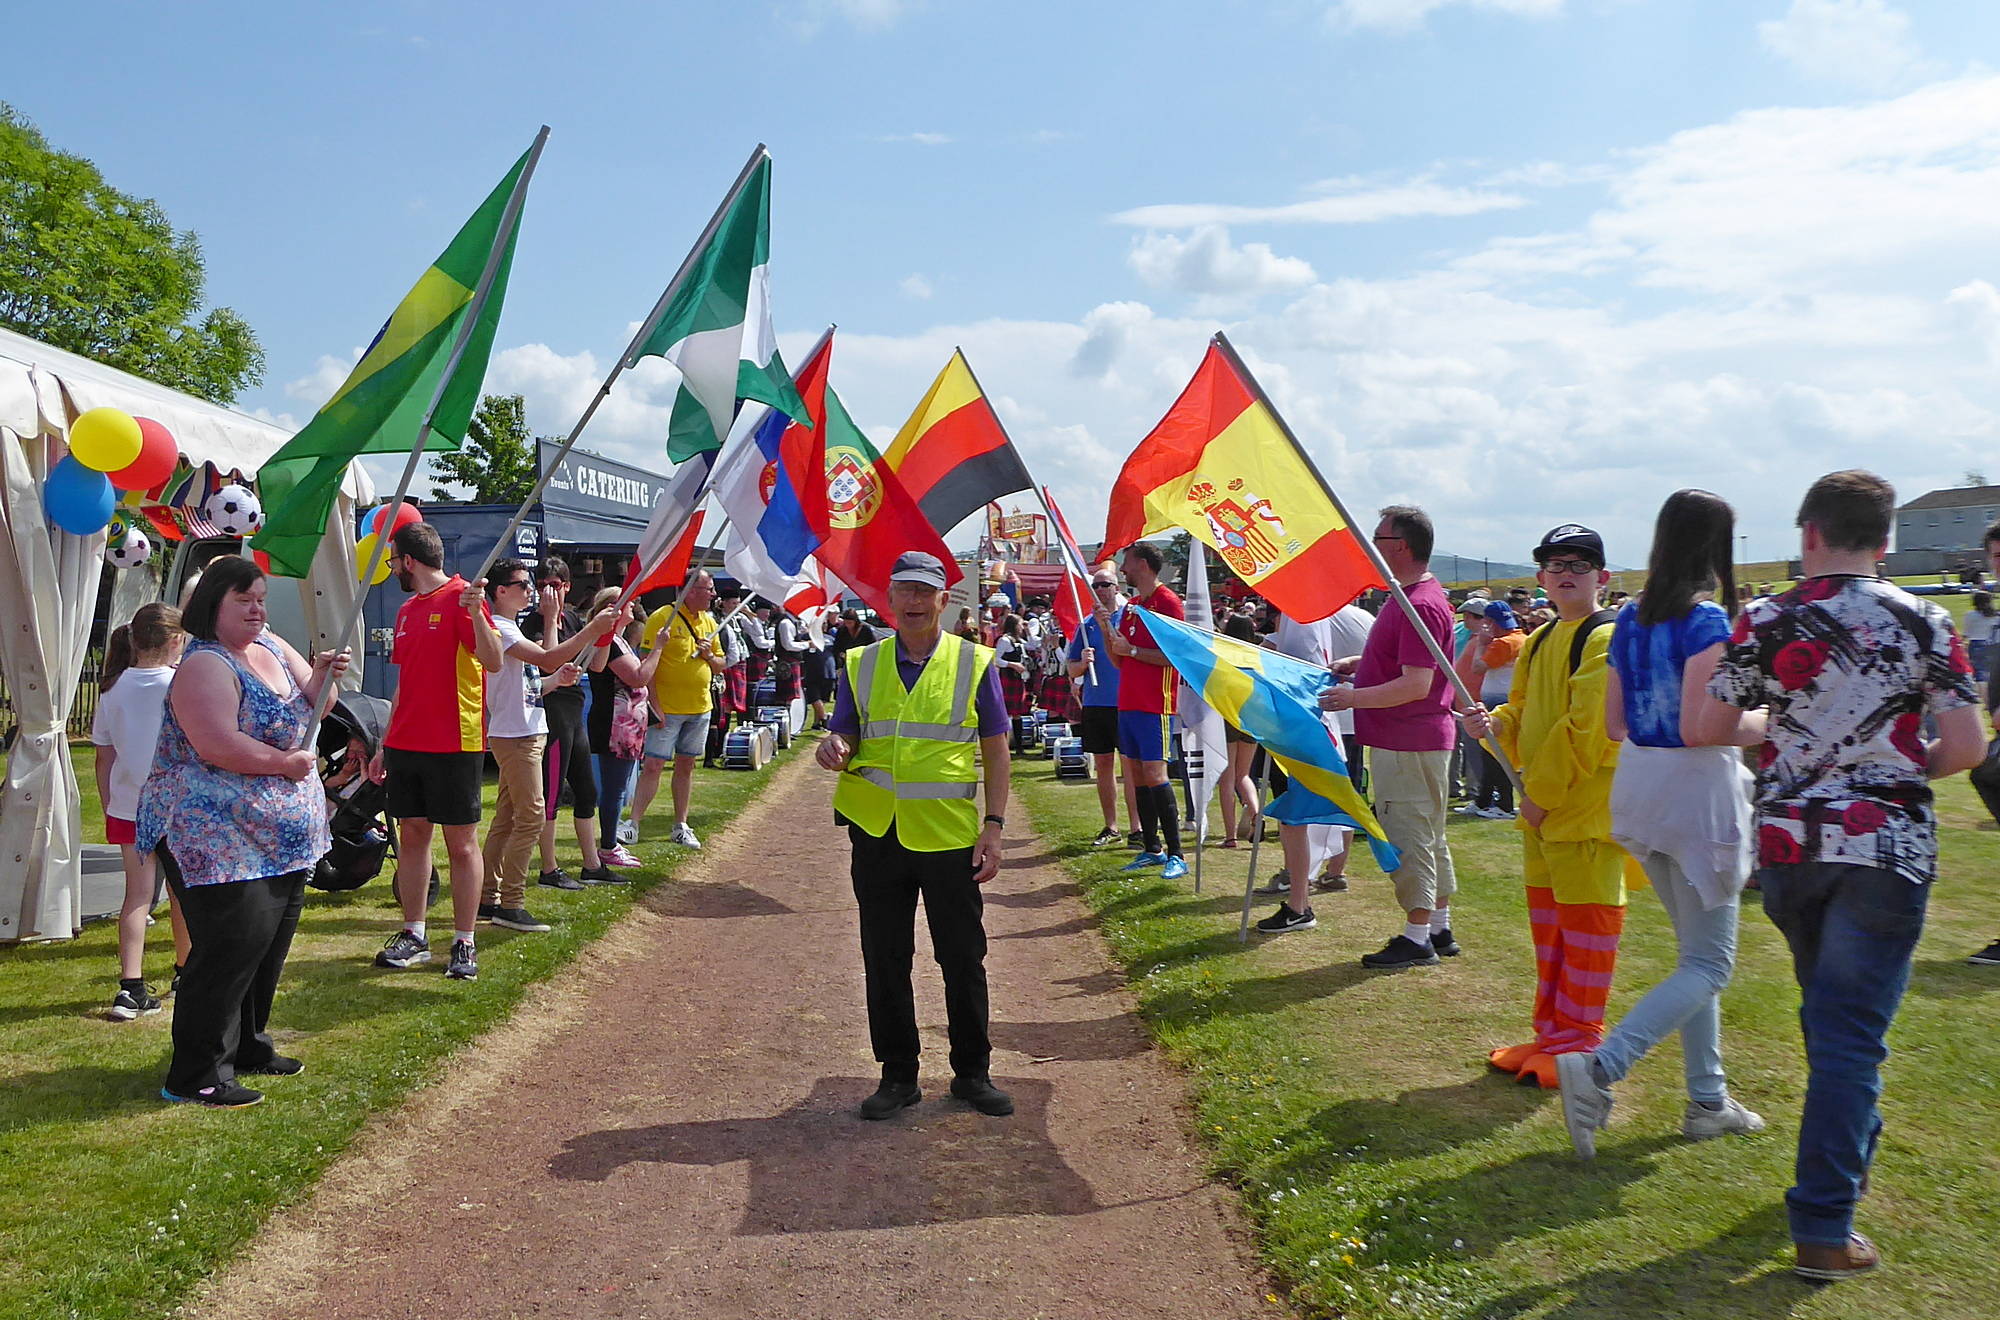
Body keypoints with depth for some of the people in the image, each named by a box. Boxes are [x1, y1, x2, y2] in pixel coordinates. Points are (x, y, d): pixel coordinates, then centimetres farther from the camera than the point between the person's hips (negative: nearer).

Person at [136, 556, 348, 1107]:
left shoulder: (270, 645, 12)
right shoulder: (206, 666, -15)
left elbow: (307, 705, 18)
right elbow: (218, 746, -26)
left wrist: (324, 675, -3)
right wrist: (285, 763, -15)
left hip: (279, 835, 9)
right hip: (217, 835, -9)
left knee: (269, 943, 15)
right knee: (232, 943, -11)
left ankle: (247, 1046, 30)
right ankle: (195, 1077, -2)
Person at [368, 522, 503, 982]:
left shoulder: (461, 598, -8)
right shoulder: (407, 610, 16)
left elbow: (493, 662, -21)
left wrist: (475, 611, -35)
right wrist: (385, 746, 19)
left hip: (455, 745, -8)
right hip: (406, 744, 8)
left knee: (461, 844, -1)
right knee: (412, 837, 11)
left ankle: (464, 944, 6)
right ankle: (413, 936, 20)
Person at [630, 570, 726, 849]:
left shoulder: (708, 622, 12)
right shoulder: (662, 617, -10)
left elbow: (720, 667, 19)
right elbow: (647, 663, -13)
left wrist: (709, 655, -4)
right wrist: (654, 704, -18)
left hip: (700, 709, 6)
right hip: (667, 710, -6)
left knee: (686, 765, 11)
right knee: (653, 765, -8)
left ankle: (681, 826, 18)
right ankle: (633, 824, -3)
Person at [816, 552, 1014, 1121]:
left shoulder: (974, 663, 2)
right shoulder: (860, 664, 6)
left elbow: (996, 753, 3)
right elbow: (843, 739, 11)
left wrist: (994, 826, -5)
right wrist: (833, 749, -14)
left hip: (950, 834, -2)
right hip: (877, 833, 2)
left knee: (963, 959, 7)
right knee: (885, 960, 9)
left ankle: (973, 1073, 22)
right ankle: (897, 1075, 23)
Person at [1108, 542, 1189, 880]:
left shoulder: (1167, 602, -9)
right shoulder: (1131, 605, 17)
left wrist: (1132, 650, -15)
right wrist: (1107, 630, 3)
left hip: (1154, 704, -9)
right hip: (1128, 702, 9)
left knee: (1154, 774, -13)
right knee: (1137, 774, 9)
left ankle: (1175, 855, -10)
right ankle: (1152, 849, 15)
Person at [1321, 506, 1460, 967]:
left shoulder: (1422, 605, -21)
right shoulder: (1410, 596, 14)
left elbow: (1416, 685, -26)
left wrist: (1355, 697, -22)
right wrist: (1355, 662, 14)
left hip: (1410, 746, -11)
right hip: (1402, 740, 11)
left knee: (1409, 838, -3)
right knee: (1428, 838, 16)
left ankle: (1417, 940, 6)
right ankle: (1439, 931, 26)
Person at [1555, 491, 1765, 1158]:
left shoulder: (1630, 619, 7)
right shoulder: (1706, 620, -16)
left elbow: (1614, 723, 10)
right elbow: (1696, 727, -23)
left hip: (1638, 787, 8)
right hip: (1696, 789, -8)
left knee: (1697, 950, 19)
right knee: (1709, 964, 2)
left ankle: (1708, 1102, 26)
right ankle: (1599, 1067, -13)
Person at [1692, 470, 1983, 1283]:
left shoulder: (1764, 623, -2)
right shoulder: (1922, 622, -4)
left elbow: (1710, 729, -1)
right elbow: (1966, 747, -7)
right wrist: (1903, 769, 13)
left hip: (1787, 844, 2)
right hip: (1886, 848, -2)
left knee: (1828, 1012, 23)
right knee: (1850, 1032, -2)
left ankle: (1846, 1148, 43)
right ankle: (1823, 1229, -4)